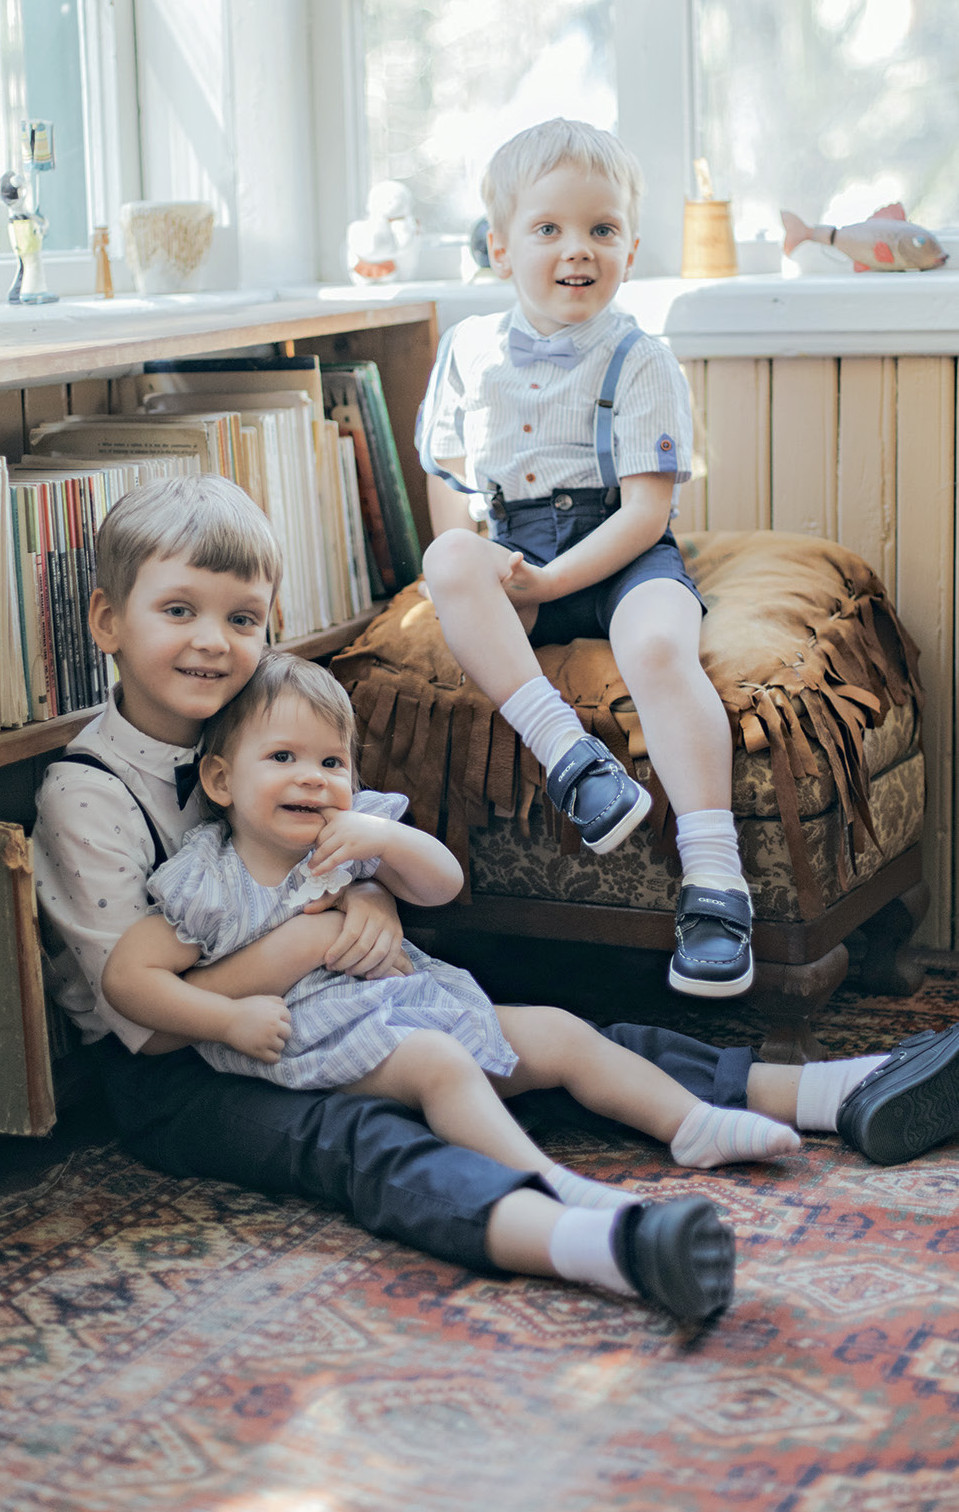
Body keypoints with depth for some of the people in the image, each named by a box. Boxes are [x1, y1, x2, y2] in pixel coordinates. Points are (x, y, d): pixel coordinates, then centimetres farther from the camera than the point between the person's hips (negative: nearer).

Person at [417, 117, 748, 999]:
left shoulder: (641, 362, -4)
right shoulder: (469, 351, 8)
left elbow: (646, 510, -11)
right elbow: (447, 476, 17)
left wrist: (549, 580, -20)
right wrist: (480, 566, -1)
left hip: (623, 557, -3)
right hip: (518, 558, 3)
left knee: (659, 645, -34)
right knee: (449, 562, -30)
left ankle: (714, 877, -37)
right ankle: (568, 755, -38)